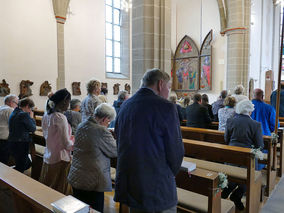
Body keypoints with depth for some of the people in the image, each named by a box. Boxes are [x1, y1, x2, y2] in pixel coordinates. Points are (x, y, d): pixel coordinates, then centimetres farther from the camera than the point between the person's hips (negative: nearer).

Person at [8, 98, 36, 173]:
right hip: (21, 144, -9)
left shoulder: (13, 113, 10)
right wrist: (31, 117, 1)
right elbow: (33, 129, -10)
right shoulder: (24, 115, -18)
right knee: (20, 168, 3)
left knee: (28, 164, 20)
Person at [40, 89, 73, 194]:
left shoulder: (46, 115, 3)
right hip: (60, 159, -8)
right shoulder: (60, 117, -22)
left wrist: (69, 138, 15)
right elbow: (67, 144, -20)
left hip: (48, 156, 8)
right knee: (58, 192, 7)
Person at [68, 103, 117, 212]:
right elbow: (115, 151, -12)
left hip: (75, 178, 8)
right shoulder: (102, 131, -22)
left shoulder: (81, 126, 3)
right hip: (92, 182, -8)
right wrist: (116, 142, 7)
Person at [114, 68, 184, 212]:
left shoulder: (125, 106, 3)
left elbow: (120, 144, 9)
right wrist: (170, 174, 6)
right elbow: (175, 151, -13)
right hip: (158, 192, -6)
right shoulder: (165, 107, -17)